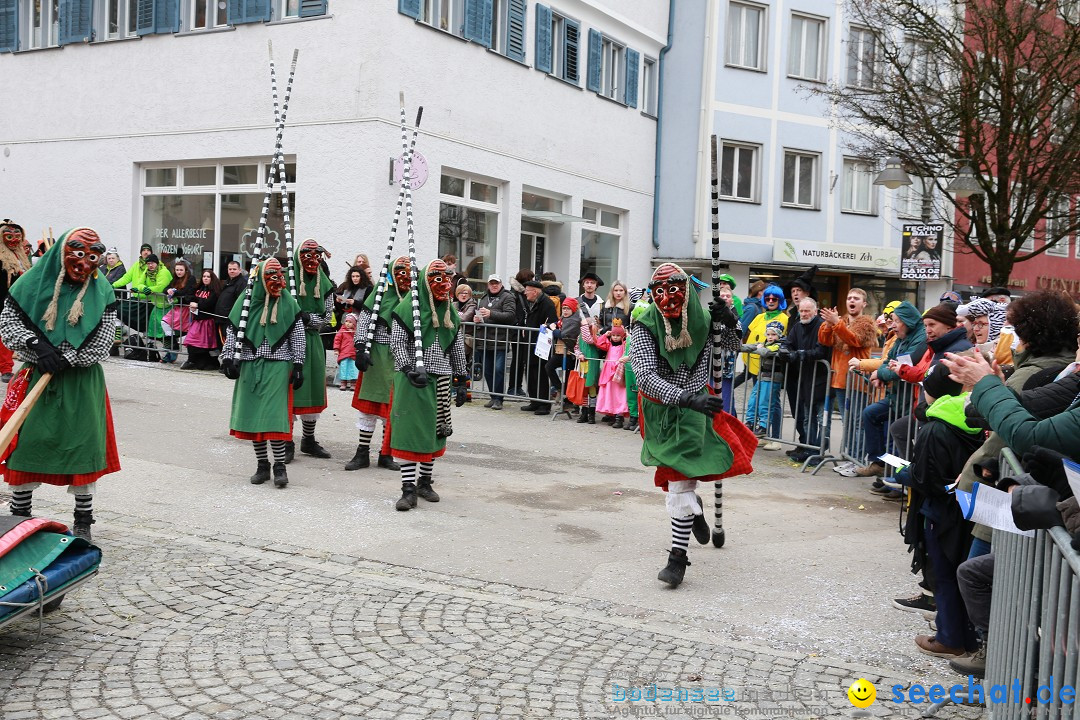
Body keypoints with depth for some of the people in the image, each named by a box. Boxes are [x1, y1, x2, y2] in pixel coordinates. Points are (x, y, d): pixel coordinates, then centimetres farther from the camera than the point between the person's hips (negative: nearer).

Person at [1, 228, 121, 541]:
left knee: (84, 444, 3)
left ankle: (83, 520, 17)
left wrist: (65, 360, -16)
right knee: (28, 441, 5)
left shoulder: (101, 290, -2)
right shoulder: (36, 281, -2)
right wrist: (38, 346, -16)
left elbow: (102, 342, -6)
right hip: (38, 376, 0)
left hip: (82, 380, 0)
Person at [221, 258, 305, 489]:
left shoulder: (288, 303, 2)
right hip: (250, 365, 2)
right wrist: (228, 358, -3)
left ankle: (279, 466, -1)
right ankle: (262, 465, 16)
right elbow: (232, 331, 6)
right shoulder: (246, 300, 3)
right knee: (252, 415, 4)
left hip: (278, 366, -2)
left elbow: (298, 336, 3)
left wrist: (297, 365, -2)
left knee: (275, 415, -10)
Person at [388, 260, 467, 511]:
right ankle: (408, 488, -7)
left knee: (436, 430, 9)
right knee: (410, 429, -8)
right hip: (412, 379, -5)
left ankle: (425, 481, 22)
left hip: (441, 378, 5)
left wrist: (460, 377, 16)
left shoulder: (450, 313, 11)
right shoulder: (408, 308, -6)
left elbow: (457, 348, 17)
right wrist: (409, 368, -20)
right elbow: (397, 342, -8)